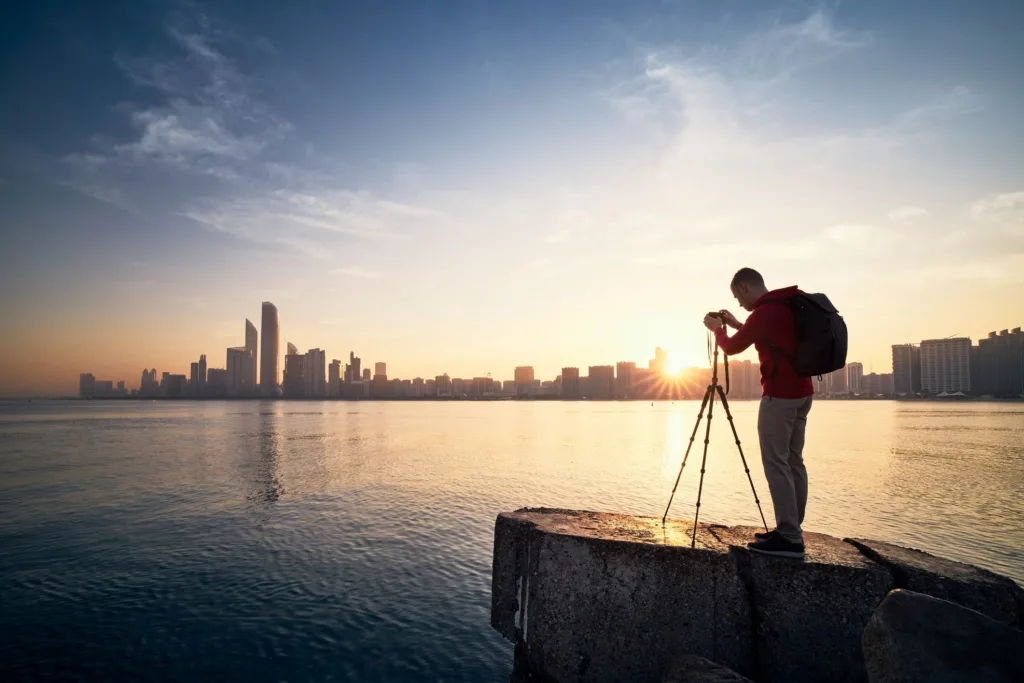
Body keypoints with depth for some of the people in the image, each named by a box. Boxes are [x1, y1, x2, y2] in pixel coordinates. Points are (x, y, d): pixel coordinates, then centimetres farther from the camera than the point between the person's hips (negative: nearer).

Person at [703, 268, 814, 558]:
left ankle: (789, 538, -7)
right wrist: (736, 324, 25)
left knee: (776, 465, -7)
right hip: (801, 393, 10)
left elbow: (732, 347, -4)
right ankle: (790, 530, 16)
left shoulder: (765, 312, -16)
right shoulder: (787, 306, 13)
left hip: (780, 396, -10)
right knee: (793, 462, 11)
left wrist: (717, 328, 14)